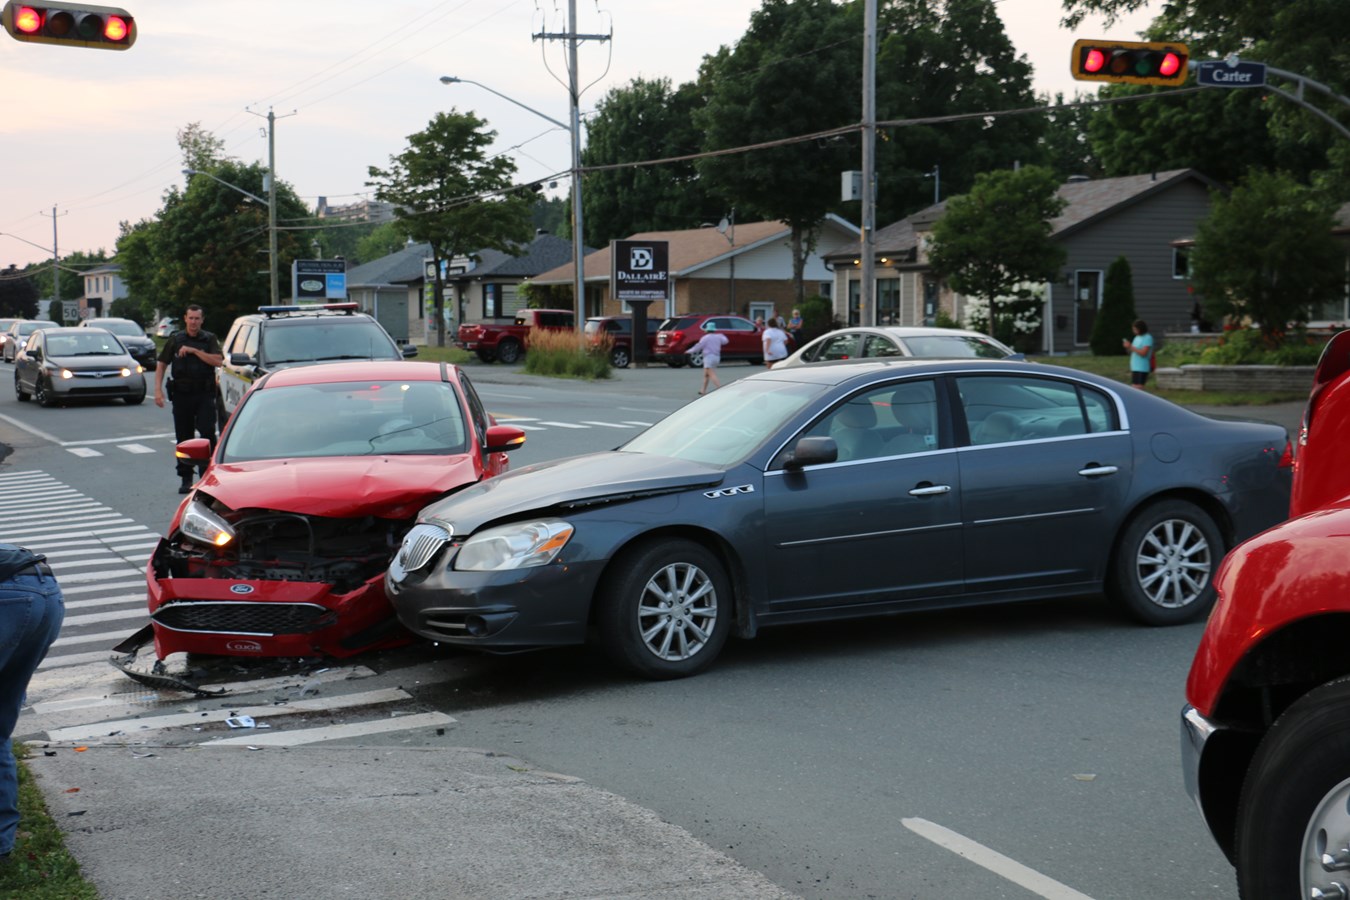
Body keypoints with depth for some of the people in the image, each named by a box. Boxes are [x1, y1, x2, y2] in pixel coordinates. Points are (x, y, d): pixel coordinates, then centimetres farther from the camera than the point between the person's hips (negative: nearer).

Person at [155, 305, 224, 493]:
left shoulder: (209, 339, 5)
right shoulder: (175, 340, 9)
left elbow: (218, 361, -10)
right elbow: (161, 365, 11)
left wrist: (194, 351, -15)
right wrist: (158, 390, 0)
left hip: (204, 394, -2)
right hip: (181, 394, 2)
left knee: (207, 432, -13)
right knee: (183, 437, 4)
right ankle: (185, 479, 11)